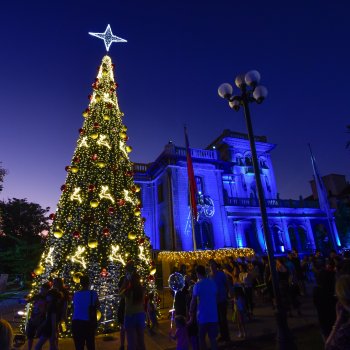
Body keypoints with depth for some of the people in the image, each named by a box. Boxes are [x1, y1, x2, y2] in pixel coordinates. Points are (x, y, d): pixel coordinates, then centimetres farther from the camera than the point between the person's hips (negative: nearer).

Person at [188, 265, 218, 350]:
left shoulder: (198, 285, -13)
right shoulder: (213, 282, 2)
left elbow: (193, 301, -11)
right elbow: (216, 296, 11)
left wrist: (191, 315, -2)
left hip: (203, 316, -4)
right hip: (213, 315, 4)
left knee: (202, 338, 13)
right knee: (213, 338, 12)